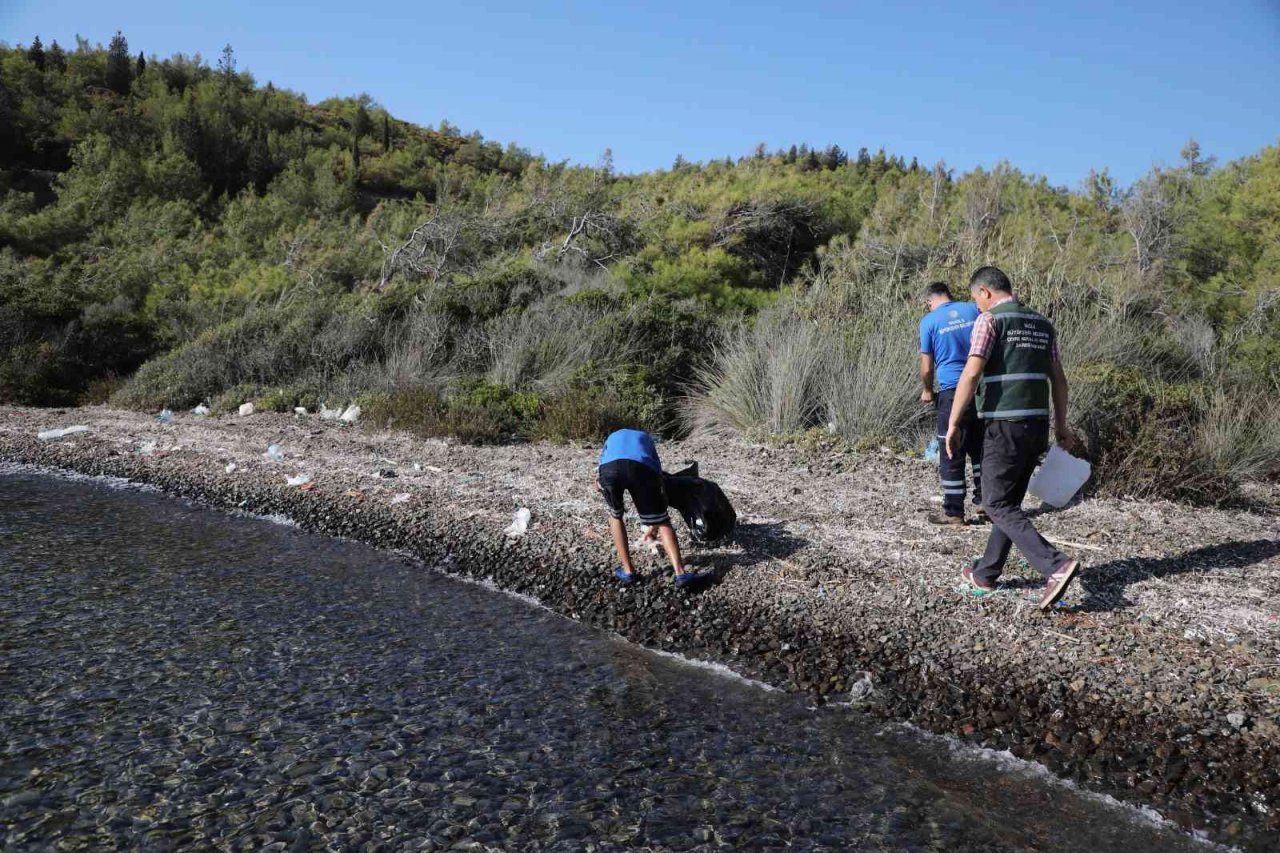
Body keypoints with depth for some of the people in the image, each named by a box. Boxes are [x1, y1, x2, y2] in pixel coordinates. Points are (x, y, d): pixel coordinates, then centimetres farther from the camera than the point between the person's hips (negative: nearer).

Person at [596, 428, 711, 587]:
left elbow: (598, 474, 30)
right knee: (662, 520, 16)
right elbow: (659, 481, 42)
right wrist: (654, 524, 51)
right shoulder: (646, 438, 44)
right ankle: (681, 573, 5)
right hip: (641, 468, 0)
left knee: (615, 515, 29)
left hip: (609, 468, 1)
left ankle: (627, 570, 27)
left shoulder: (612, 438, 46)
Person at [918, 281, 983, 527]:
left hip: (952, 392, -4)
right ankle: (984, 502, 24)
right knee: (980, 449, 18)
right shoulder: (974, 310, 6)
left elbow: (927, 368, -2)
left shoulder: (929, 321, -3)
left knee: (951, 455, 3)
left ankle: (954, 513, 7)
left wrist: (928, 391, 15)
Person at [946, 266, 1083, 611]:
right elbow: (1058, 379, 15)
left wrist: (954, 424, -14)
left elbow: (971, 374, -17)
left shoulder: (990, 320, -7)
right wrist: (1061, 425, 22)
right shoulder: (1043, 324, 15)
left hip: (1005, 426, -8)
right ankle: (985, 574, 24)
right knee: (1009, 501, 15)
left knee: (998, 504, -2)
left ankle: (1056, 566, -15)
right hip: (1037, 425, 8)